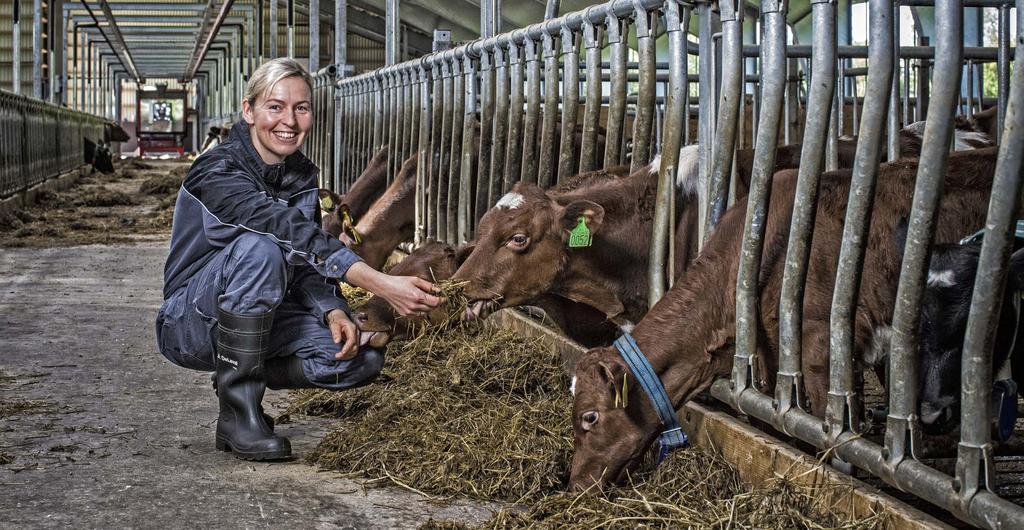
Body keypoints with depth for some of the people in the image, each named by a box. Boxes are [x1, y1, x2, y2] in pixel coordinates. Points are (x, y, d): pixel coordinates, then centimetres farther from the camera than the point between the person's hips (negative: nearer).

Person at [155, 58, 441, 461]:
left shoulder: (301, 176, 3)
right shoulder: (217, 172, -21)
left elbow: (306, 262, 1)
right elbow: (293, 234, -35)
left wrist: (334, 312, -22)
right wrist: (382, 285, -45)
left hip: (258, 319, 6)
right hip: (191, 324, -6)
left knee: (363, 358, -16)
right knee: (258, 248, -36)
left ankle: (251, 374, 8)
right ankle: (237, 409, -25)